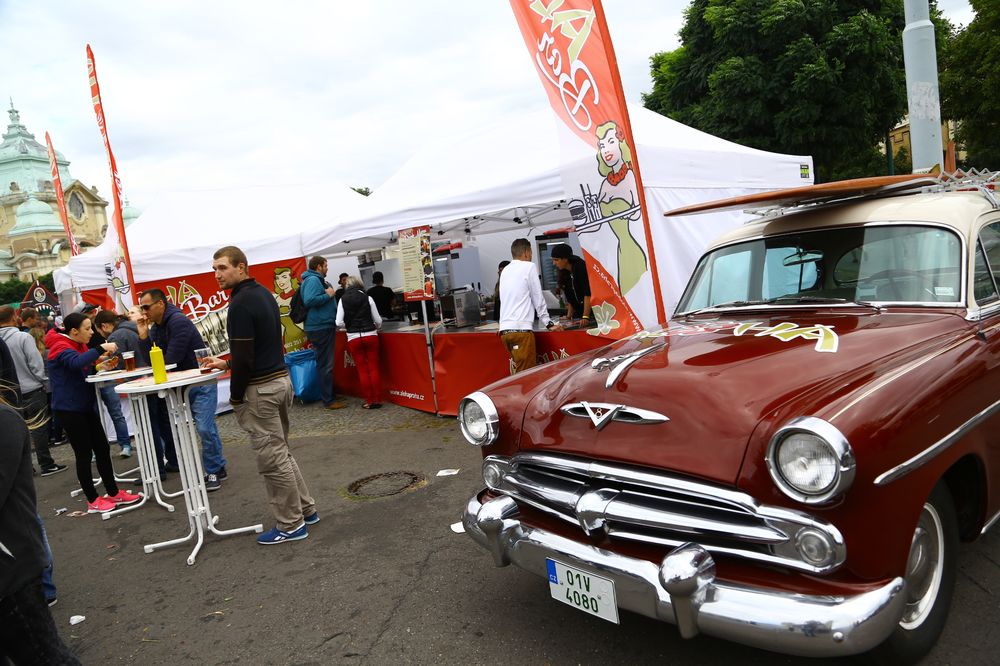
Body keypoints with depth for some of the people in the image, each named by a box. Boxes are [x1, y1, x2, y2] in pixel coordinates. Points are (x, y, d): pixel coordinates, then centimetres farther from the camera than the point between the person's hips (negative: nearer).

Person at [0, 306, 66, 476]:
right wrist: (44, 381, 0)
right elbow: (36, 363, -15)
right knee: (39, 428, 3)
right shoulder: (24, 337, -15)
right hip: (31, 390, -5)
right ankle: (46, 465, 6)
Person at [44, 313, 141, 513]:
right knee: (84, 453, -3)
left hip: (85, 405, 9)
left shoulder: (78, 345, 14)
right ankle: (93, 501, 8)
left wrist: (97, 365, -2)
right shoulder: (61, 348, -15)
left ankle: (114, 493, 17)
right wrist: (101, 349, -40)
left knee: (103, 448, 9)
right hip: (69, 408, -9)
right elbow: (76, 362, -38)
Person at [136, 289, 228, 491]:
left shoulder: (178, 322, -19)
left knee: (204, 427, -10)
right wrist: (143, 335, -8)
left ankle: (214, 471, 3)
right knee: (206, 427, 13)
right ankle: (217, 468, 22)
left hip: (201, 382, -9)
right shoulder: (155, 327, 8)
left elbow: (171, 360, -23)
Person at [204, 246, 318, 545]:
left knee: (272, 459, 1)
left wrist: (235, 397, -10)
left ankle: (291, 525, 11)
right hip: (281, 378, 10)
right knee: (281, 452, 20)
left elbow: (244, 357, -20)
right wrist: (226, 363, 18)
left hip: (260, 388, -9)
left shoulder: (240, 303, -17)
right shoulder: (264, 293, 11)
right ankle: (305, 509, 28)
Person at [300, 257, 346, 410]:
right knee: (326, 364, -6)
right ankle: (328, 400, -1)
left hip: (324, 327, 11)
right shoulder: (313, 280, -14)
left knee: (326, 363, 17)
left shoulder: (318, 280, 17)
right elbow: (309, 300, -28)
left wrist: (329, 291, 14)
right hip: (320, 327, -11)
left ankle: (328, 395, 28)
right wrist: (328, 295, -19)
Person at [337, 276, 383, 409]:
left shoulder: (342, 300, 1)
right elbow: (378, 320, 0)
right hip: (370, 335, 0)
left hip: (353, 338, 0)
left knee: (362, 370, 7)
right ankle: (377, 400, 9)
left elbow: (339, 323, -5)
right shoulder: (367, 298, 0)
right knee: (374, 368, 7)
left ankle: (369, 401, 10)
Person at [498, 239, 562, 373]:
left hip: (504, 330, 7)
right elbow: (538, 298, 0)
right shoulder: (529, 267, -1)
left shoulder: (505, 271, 18)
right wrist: (549, 324, 8)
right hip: (521, 329, -7)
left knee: (520, 371, 11)